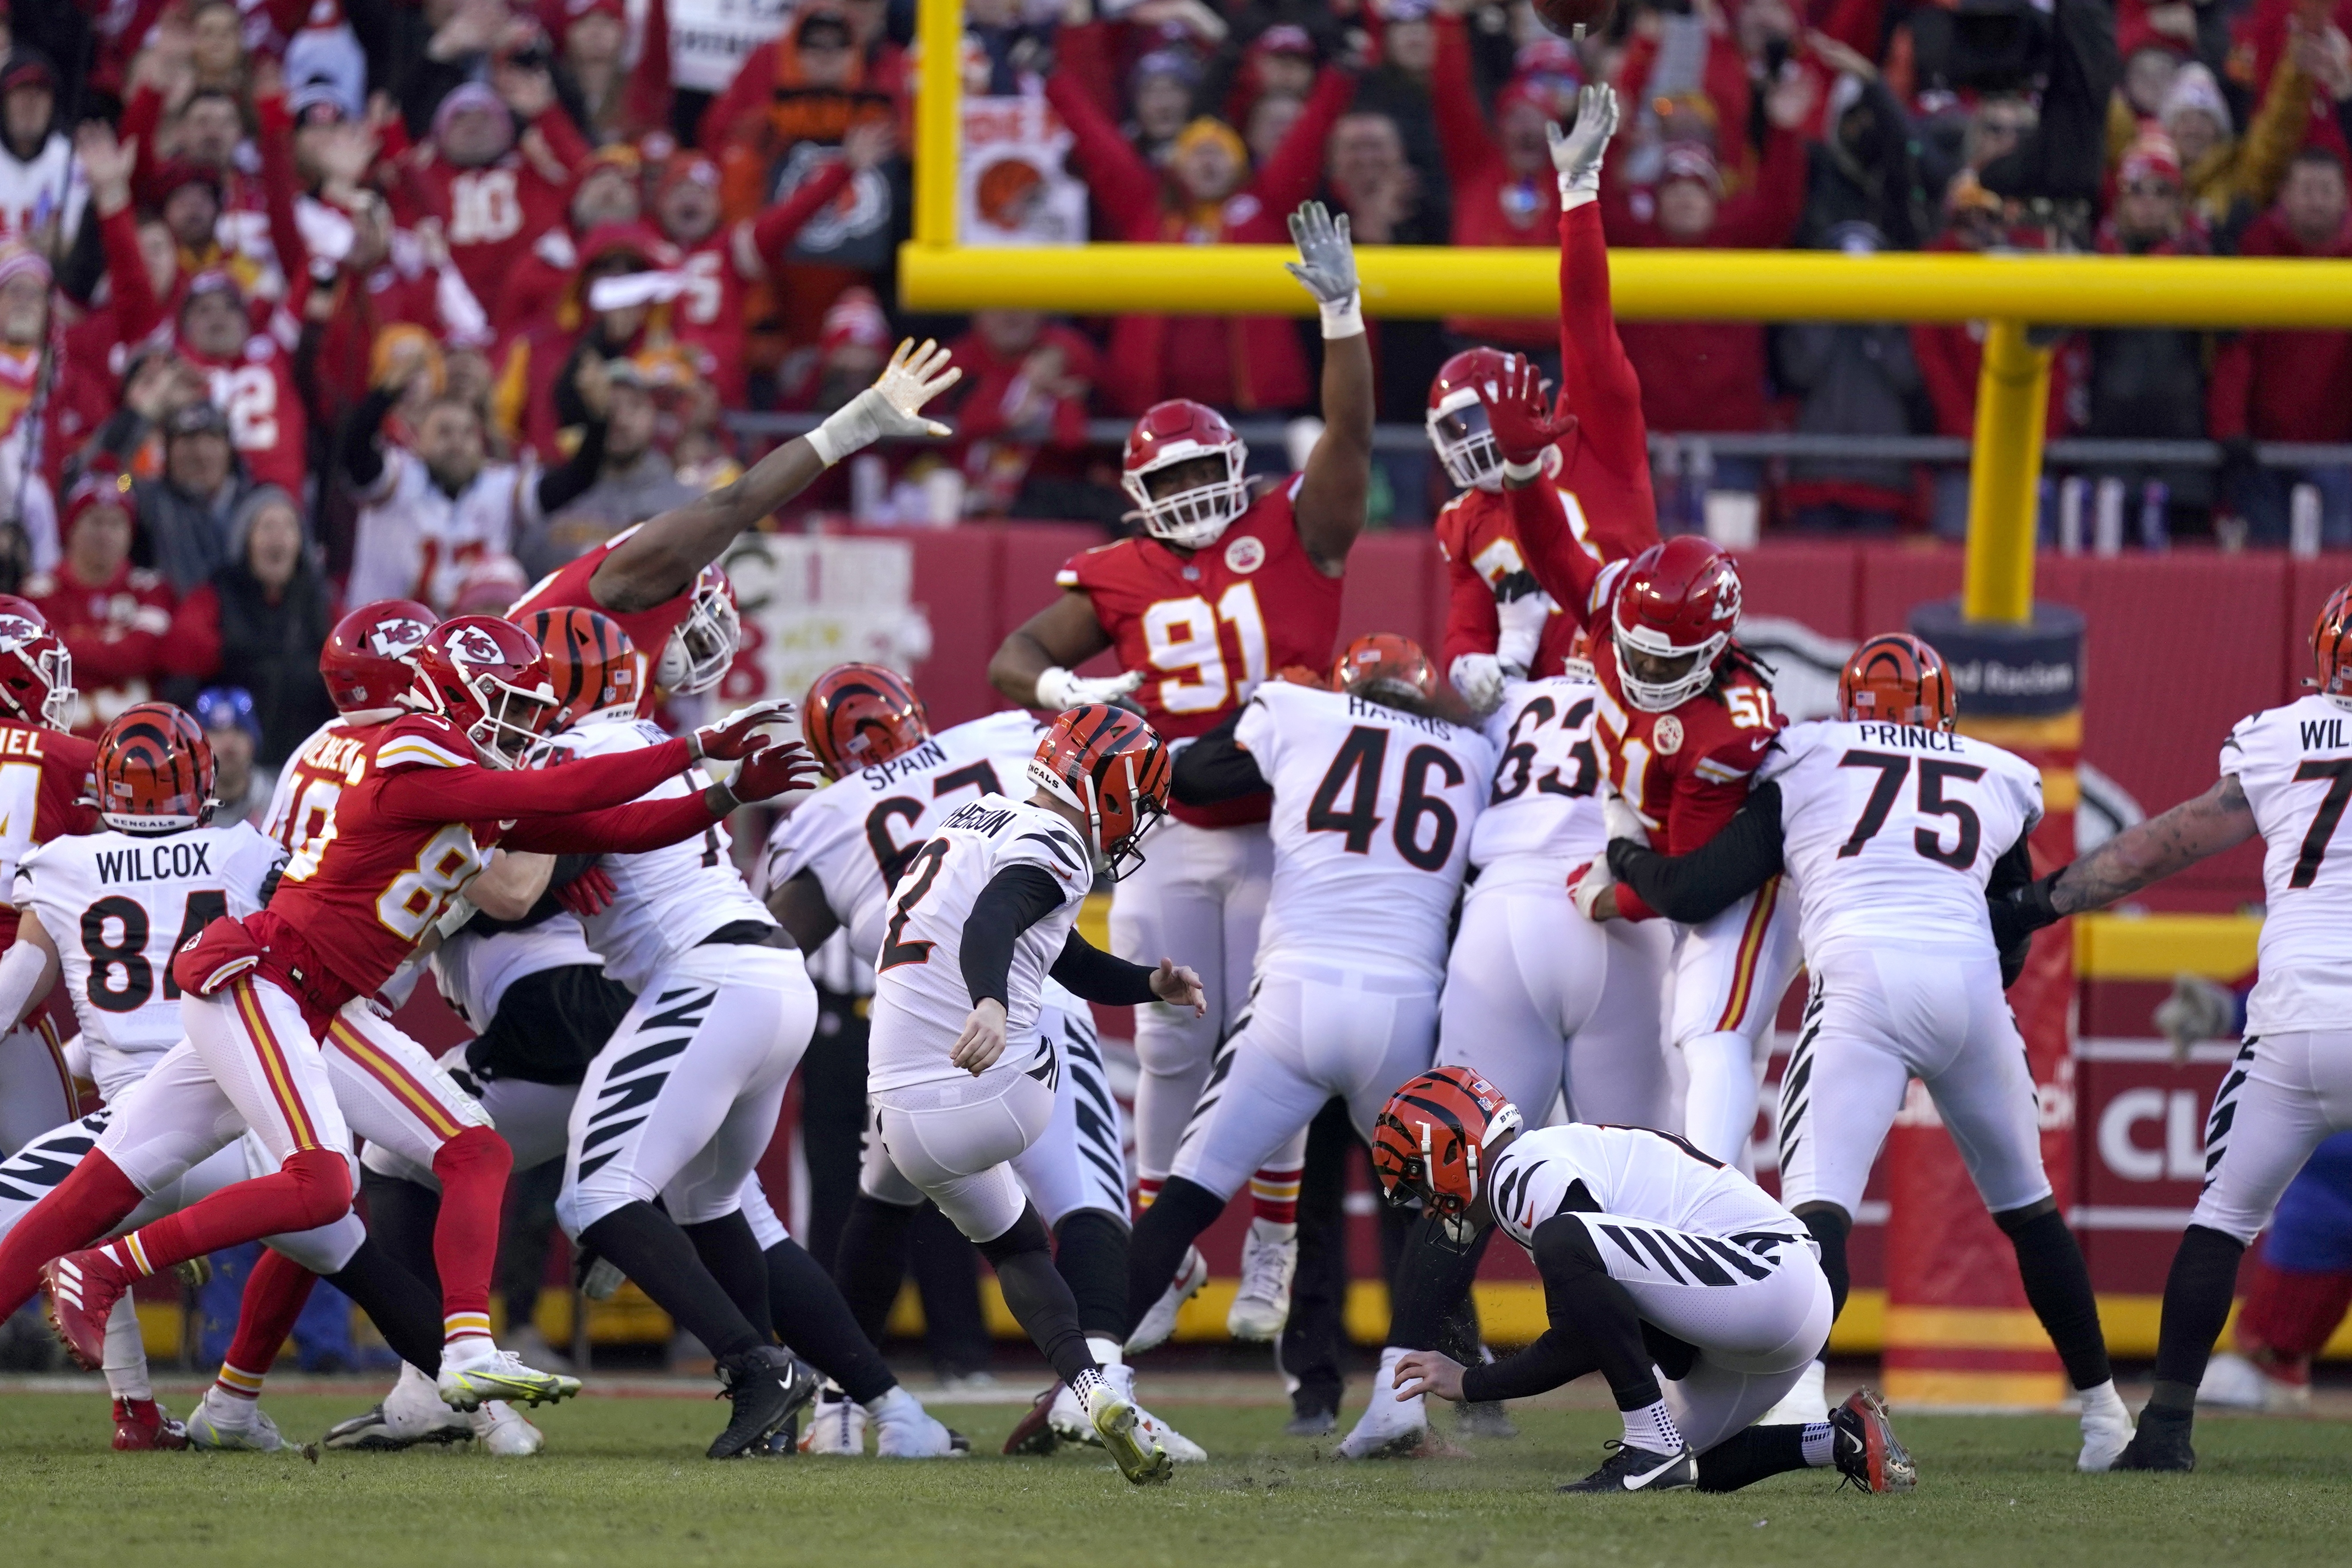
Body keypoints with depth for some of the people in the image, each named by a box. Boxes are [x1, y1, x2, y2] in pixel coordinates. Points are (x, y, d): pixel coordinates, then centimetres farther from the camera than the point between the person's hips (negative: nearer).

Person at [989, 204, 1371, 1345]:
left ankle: (1271, 1260, 8)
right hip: (1170, 838, 2)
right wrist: (1059, 690, -20)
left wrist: (1342, 314, -22)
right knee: (1172, 1050, 5)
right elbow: (1015, 656, 3)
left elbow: (1349, 435, -11)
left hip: (1282, 831, -2)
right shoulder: (1120, 580, 5)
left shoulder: (1292, 539, -1)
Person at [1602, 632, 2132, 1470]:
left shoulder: (1805, 766, 17)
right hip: (1971, 985, 3)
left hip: (1862, 981, -3)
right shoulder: (1999, 782, 25)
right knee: (2026, 1204, 21)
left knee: (1819, 1205, -12)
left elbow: (1699, 891, 14)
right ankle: (2101, 1404, 29)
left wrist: (1628, 858, 33)